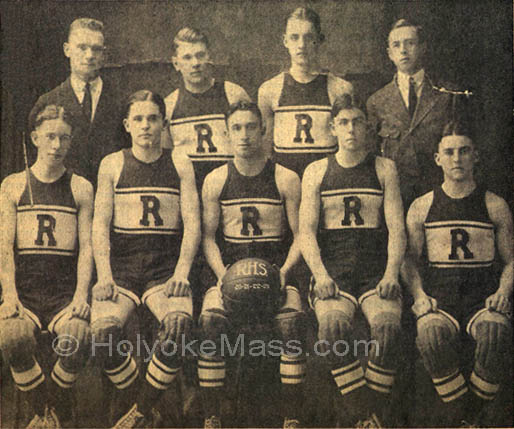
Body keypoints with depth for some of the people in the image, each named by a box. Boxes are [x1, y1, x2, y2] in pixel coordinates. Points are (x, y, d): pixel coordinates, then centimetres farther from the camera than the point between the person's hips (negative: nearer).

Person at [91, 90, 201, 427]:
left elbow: (192, 223, 4)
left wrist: (181, 272, -11)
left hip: (166, 268, 0)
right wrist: (105, 276, -9)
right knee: (104, 330, -28)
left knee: (179, 324, -30)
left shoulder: (179, 164, 11)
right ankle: (132, 401, -1)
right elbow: (100, 224, 5)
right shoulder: (112, 165, 11)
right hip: (121, 267, 1)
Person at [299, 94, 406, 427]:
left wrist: (391, 273, -10)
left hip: (376, 272, 0)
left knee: (388, 325, -30)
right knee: (333, 324, -31)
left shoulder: (384, 168, 14)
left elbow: (396, 228, 6)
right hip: (333, 271, 0)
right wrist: (320, 273, -12)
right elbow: (306, 230, 5)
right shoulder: (316, 172, 14)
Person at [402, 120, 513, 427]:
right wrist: (419, 295, -7)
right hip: (438, 299, 0)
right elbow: (410, 258, 10)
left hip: (481, 298, 0)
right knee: (432, 333, -35)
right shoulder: (422, 207, 11)